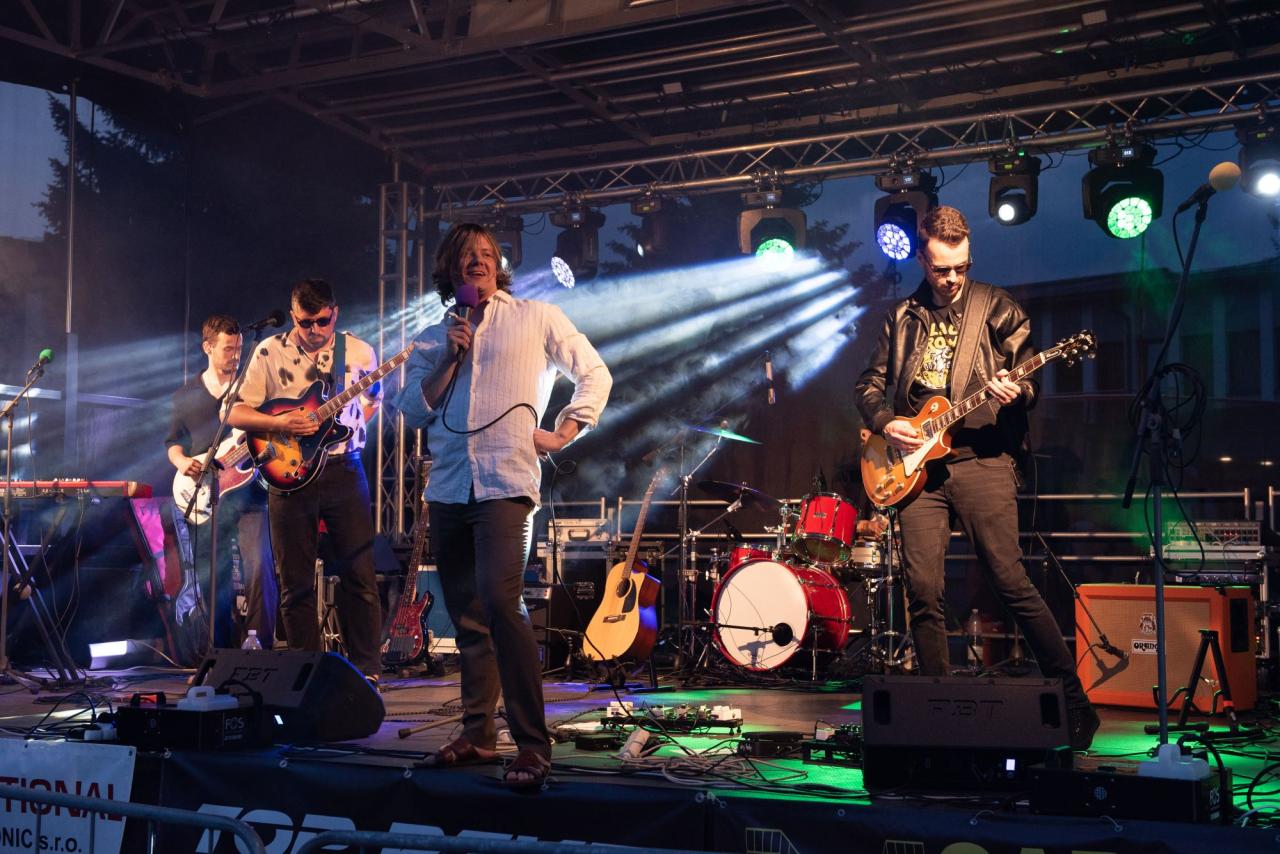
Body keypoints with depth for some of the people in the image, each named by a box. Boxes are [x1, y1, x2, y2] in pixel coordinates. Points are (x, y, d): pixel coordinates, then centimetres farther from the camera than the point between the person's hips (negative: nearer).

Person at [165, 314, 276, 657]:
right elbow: (173, 441, 18)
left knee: (259, 569, -15)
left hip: (248, 491, -2)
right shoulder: (186, 396, 13)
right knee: (212, 580, 5)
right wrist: (182, 461, -2)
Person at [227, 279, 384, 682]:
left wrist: (350, 428, 3)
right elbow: (236, 412, 0)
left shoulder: (359, 352, 4)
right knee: (296, 583, 5)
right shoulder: (269, 353, 1)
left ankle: (367, 671, 7)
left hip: (344, 471, 0)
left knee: (359, 576, -2)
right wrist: (280, 424, -16)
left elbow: (374, 399, 21)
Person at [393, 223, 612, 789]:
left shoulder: (537, 319, 8)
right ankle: (477, 733, 19)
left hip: (506, 484, -5)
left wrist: (564, 434, 3)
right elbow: (413, 412, 8)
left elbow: (595, 374, 12)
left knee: (500, 602, -21)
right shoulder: (433, 341, 16)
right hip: (447, 488, 5)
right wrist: (451, 358, -2)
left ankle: (532, 747, -18)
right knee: (466, 616, 9)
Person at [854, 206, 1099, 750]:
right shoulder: (903, 317, 17)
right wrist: (885, 422, 0)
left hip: (981, 458, -3)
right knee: (923, 593, -2)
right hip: (917, 463, 4)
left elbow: (1030, 375, 4)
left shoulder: (995, 306, 7)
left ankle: (1074, 700, 0)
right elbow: (868, 385, 20)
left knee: (1012, 583, -9)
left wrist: (1016, 393, -19)